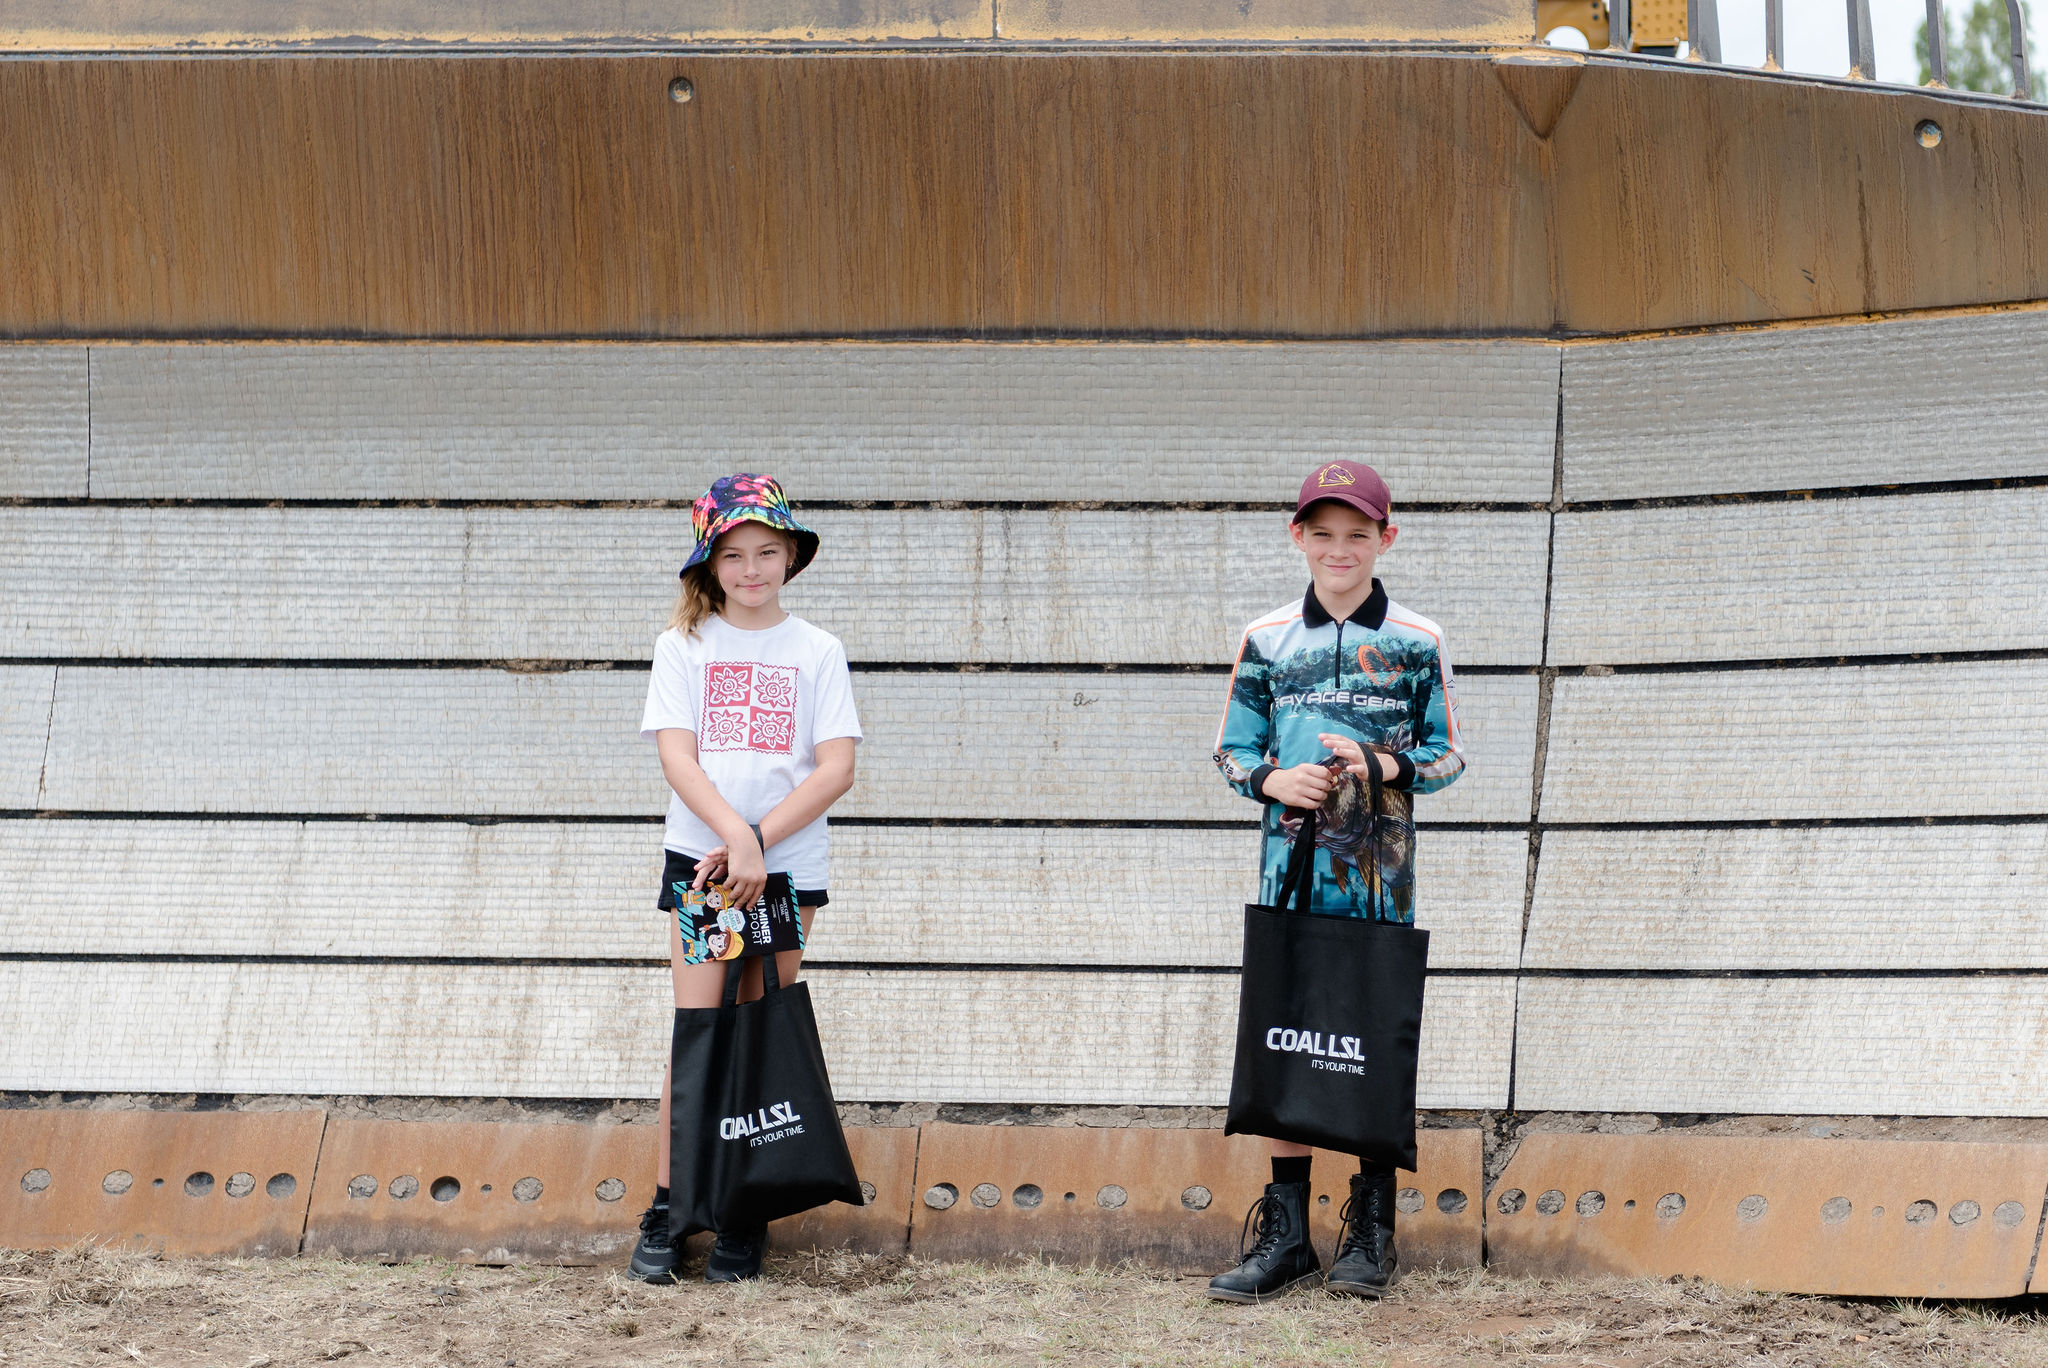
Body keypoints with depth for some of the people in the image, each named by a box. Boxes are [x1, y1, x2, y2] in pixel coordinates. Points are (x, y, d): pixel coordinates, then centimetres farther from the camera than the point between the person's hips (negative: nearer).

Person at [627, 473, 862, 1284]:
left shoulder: (817, 652, 5)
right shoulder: (684, 645, 4)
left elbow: (837, 768, -3)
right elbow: (677, 755, -5)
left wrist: (760, 838, -13)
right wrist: (737, 837, -18)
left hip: (790, 864, 1)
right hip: (701, 858, -1)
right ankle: (665, 1212, -3)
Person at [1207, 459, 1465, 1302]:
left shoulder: (1417, 644, 3)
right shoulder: (1266, 641, 7)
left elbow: (1446, 757, 6)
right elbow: (1231, 751, 11)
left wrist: (1379, 766, -12)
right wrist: (1273, 780, -10)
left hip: (1379, 873, -1)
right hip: (1292, 866, 1)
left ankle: (1372, 1230, 12)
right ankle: (1285, 1233, 7)